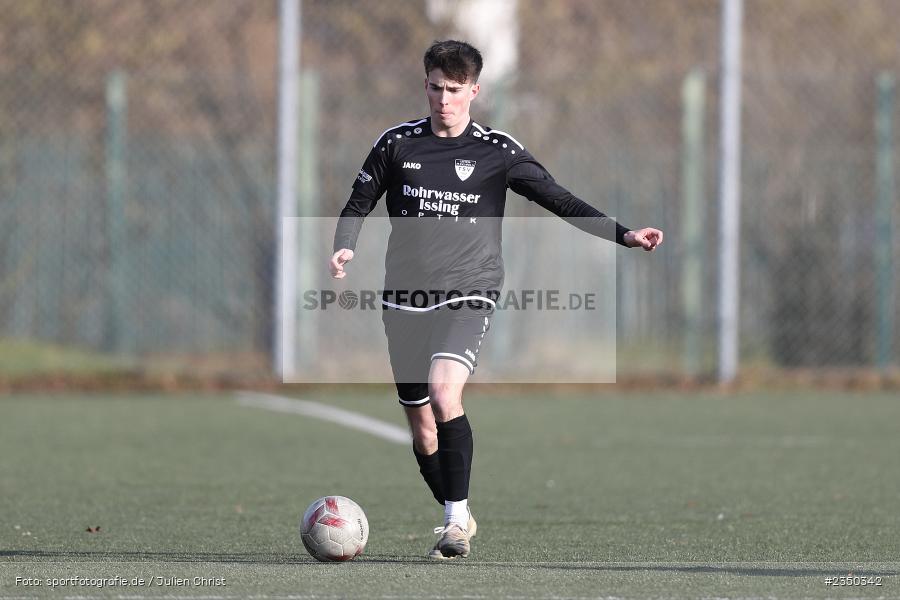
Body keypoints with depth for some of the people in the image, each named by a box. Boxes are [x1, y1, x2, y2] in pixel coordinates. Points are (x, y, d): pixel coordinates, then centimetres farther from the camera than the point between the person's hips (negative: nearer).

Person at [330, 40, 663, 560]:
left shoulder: (498, 152, 0)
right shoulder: (397, 143, 6)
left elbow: (560, 200, 2)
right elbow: (360, 203, 16)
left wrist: (623, 235, -8)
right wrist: (345, 248, -4)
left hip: (468, 293, -3)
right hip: (406, 298, 3)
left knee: (444, 391, -27)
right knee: (421, 424, 6)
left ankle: (458, 518, -18)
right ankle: (456, 519, 26)